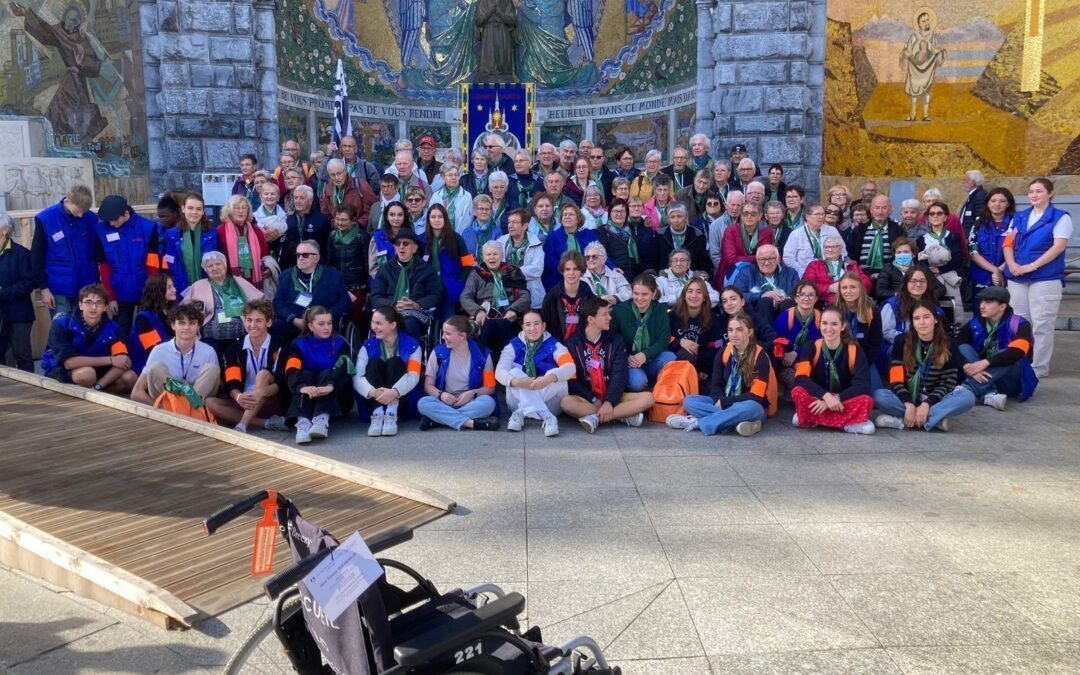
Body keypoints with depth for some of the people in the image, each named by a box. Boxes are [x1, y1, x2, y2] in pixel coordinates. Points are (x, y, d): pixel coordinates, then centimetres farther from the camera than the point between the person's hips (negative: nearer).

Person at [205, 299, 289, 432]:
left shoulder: (279, 347, -3)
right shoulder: (234, 349, 6)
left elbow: (281, 383, -16)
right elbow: (232, 384, -7)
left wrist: (261, 393, -38)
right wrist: (239, 397, -32)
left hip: (271, 404, -3)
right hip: (242, 404, 4)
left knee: (264, 374, -28)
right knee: (209, 403, -22)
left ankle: (241, 426, -39)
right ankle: (268, 423, -31)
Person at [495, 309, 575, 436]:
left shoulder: (554, 345, -2)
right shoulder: (513, 346, 1)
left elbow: (570, 367, -20)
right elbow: (499, 371, -15)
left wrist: (549, 378, -42)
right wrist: (517, 381, -38)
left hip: (550, 404, -1)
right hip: (520, 401, 1)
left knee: (556, 375, -26)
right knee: (515, 372, -25)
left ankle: (520, 414, -32)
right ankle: (547, 417, -39)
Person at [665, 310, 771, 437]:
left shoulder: (760, 356, -14)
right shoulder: (724, 353, 1)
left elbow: (756, 396, -18)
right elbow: (715, 385, 5)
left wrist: (724, 402, -18)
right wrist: (719, 401, -18)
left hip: (752, 407, -5)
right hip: (723, 404, 5)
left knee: (749, 408, -41)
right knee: (688, 401, -14)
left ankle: (697, 422, -30)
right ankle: (735, 421, -31)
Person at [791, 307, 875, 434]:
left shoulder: (854, 350, -7)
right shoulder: (812, 348, -5)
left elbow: (863, 385, -17)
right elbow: (801, 378, -20)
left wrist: (836, 399, -28)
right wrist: (826, 396, -34)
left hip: (844, 402, 0)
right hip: (819, 401, 0)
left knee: (866, 400, -32)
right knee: (798, 392, -32)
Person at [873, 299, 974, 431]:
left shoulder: (947, 346, -1)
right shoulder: (902, 342, -3)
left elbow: (947, 382, -7)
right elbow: (896, 380, -10)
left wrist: (927, 404, -23)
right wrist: (909, 405, -26)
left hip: (934, 401, 1)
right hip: (906, 399, -1)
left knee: (967, 397, -27)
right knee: (879, 395, -30)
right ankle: (935, 419, -31)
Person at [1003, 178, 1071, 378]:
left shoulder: (1060, 217, -1)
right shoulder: (1019, 217, 15)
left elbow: (1059, 246, -12)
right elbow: (1008, 243, 11)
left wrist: (1032, 266, -19)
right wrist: (1011, 264, -9)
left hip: (1045, 279, -5)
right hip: (1017, 278, 5)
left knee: (1041, 324, -5)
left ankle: (1039, 367, 1)